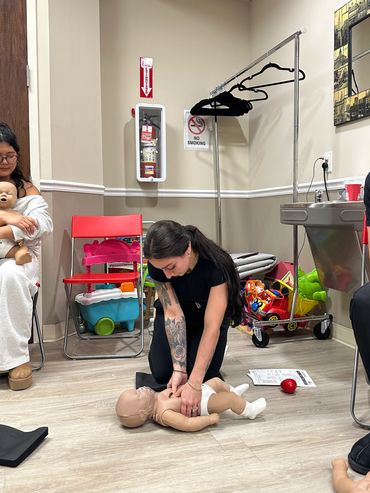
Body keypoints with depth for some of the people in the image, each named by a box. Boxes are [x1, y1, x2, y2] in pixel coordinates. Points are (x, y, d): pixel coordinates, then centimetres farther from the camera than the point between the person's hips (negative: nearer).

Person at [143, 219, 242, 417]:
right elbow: (173, 313, -28)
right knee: (162, 373, -11)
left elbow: (211, 327, -40)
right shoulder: (157, 265, -30)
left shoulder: (216, 265, -39)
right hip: (175, 311, 2)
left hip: (209, 315, -2)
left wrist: (194, 384, -44)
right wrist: (179, 369, -35)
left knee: (205, 374, -15)